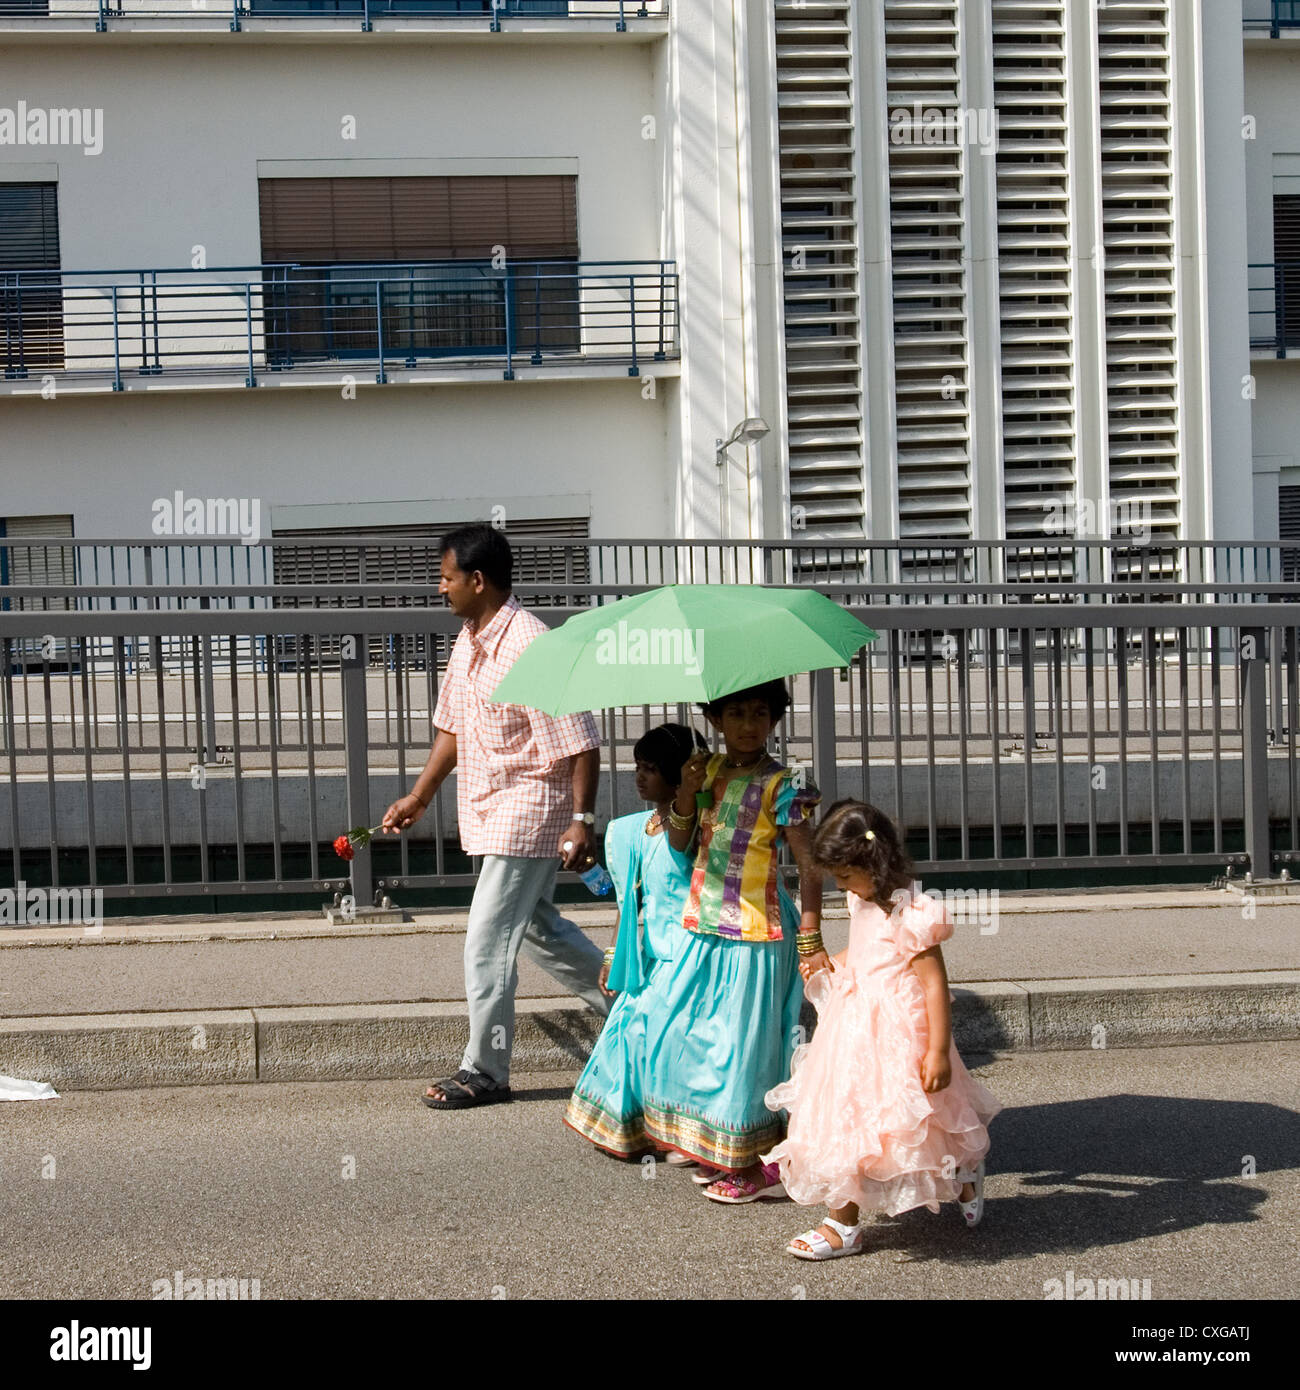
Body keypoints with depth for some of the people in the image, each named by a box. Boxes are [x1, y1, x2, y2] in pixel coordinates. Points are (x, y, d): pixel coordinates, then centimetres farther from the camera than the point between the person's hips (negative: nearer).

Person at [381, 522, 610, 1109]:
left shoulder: (530, 647, -22)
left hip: (527, 813, -10)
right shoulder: (468, 642, 8)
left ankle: (484, 1072, 6)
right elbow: (452, 726, 19)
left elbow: (580, 742, -21)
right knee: (538, 927, 20)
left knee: (487, 943, -5)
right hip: (489, 812, 10)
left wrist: (582, 821, -23)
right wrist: (419, 797, 20)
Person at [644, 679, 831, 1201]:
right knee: (681, 1035, 11)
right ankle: (715, 1152, 26)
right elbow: (679, 843, 12)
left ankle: (757, 1166, 10)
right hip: (704, 928, 7)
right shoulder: (710, 771, 8)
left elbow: (808, 865, -14)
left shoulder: (781, 785, -11)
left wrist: (810, 941, -19)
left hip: (754, 936, -7)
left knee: (742, 1045, -2)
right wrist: (686, 792, -6)